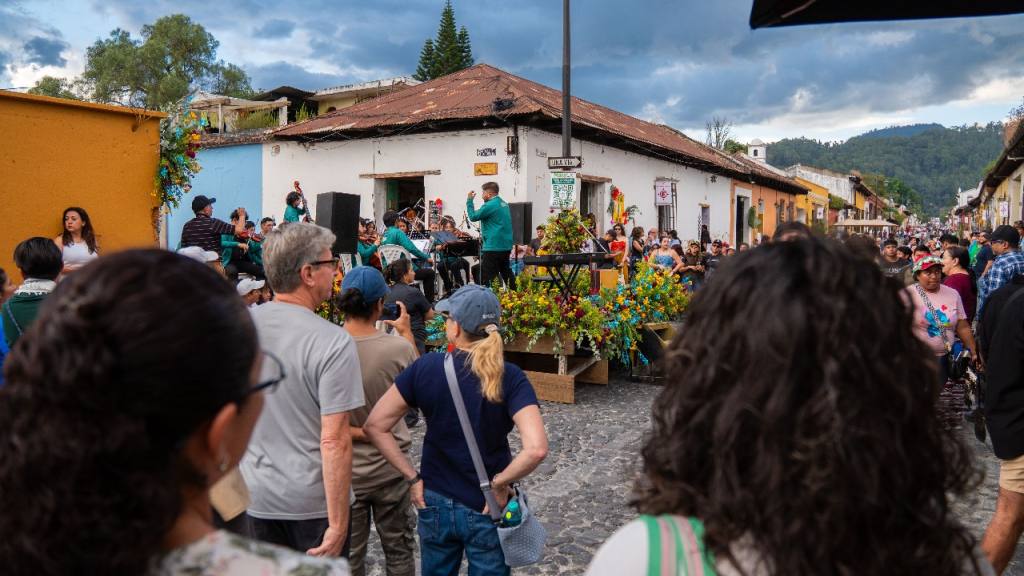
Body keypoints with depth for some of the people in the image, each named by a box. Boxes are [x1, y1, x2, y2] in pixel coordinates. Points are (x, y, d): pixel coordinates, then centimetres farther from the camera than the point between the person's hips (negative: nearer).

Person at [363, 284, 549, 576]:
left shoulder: (426, 367, -12)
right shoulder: (510, 377, -17)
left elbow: (375, 426, -9)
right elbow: (536, 448, -28)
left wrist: (413, 477, -4)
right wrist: (499, 483, -13)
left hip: (436, 504, 2)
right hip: (486, 509, -2)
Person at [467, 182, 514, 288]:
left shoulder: (490, 205, -15)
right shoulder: (504, 204, 12)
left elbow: (473, 216, -13)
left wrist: (469, 200, -4)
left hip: (493, 247, -9)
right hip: (506, 246, 9)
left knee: (485, 278, -4)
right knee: (506, 273, 16)